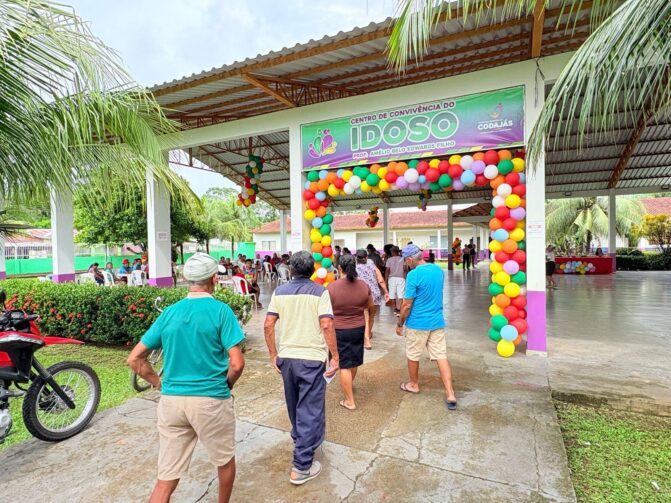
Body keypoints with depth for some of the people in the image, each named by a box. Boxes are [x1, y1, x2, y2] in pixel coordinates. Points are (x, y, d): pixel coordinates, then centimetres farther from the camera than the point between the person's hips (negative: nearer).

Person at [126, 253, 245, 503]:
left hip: (171, 400, 4)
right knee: (225, 461, 22)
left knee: (166, 478, 14)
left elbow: (134, 359, 6)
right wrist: (226, 385, 2)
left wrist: (159, 383, 13)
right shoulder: (220, 310, -12)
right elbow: (237, 363, -17)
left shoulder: (169, 312, 3)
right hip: (211, 400, -4)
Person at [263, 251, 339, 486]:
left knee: (294, 405, 24)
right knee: (310, 410, 7)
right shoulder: (319, 292, -9)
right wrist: (335, 356, -9)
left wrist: (273, 355, 8)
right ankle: (301, 466, 12)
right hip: (312, 358, -4)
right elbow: (327, 326, -18)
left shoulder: (280, 291, 1)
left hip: (286, 357, 5)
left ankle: (300, 439, 48)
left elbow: (268, 326, -1)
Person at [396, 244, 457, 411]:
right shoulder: (439, 270, 2)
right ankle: (450, 395, 5)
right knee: (441, 356, 8)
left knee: (413, 356, 15)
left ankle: (413, 385, 33)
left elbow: (407, 305, -16)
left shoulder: (413, 275, -20)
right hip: (438, 322, 6)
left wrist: (400, 324, -5)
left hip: (418, 323, -6)